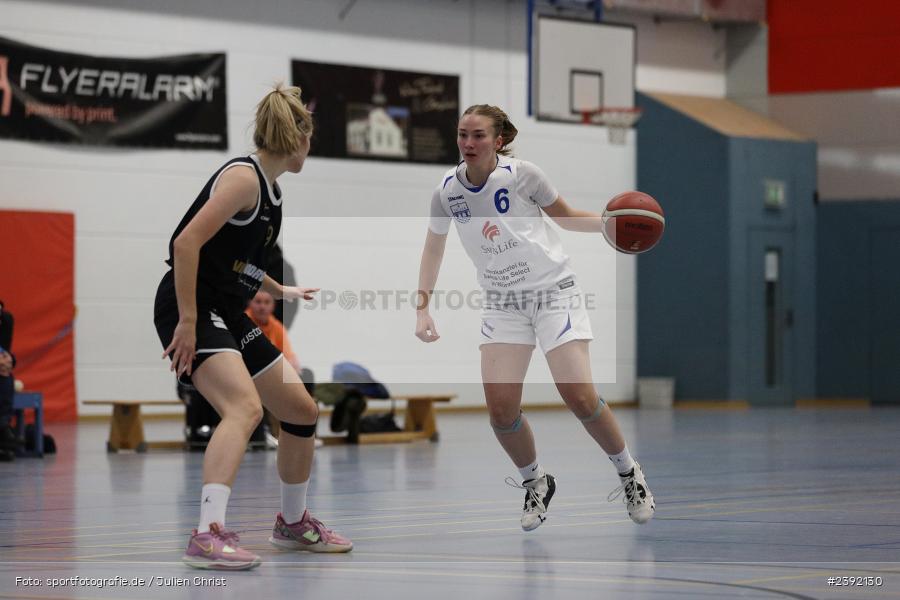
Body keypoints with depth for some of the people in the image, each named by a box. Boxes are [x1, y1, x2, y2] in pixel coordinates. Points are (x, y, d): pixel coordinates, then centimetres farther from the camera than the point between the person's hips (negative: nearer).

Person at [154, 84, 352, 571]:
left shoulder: (270, 188, 15)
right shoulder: (244, 177, -14)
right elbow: (186, 243, -22)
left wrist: (284, 292, 40)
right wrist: (188, 321, -24)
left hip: (228, 314, 10)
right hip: (192, 309, -10)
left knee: (302, 411, 13)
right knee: (245, 407, -30)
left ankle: (292, 523, 33)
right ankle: (208, 536, -39)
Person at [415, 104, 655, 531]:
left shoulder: (520, 175, -12)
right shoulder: (447, 191, -3)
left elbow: (566, 217, 2)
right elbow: (433, 248, 12)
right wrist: (423, 307, 4)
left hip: (552, 290, -3)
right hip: (502, 301, 3)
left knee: (579, 396, -15)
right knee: (500, 407, -12)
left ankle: (630, 475, 10)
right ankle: (536, 484, 15)